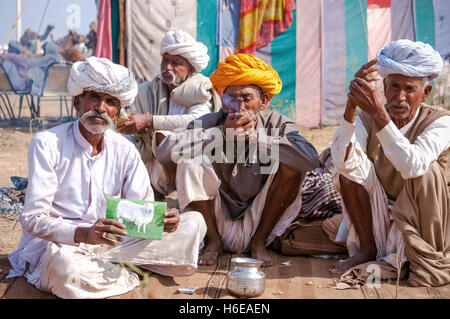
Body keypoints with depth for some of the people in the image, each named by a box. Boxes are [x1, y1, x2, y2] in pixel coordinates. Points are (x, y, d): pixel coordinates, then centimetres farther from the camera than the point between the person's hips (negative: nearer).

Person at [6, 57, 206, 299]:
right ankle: (133, 277, -10)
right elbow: (33, 219, -17)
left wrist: (162, 220, -23)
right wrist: (83, 234, -36)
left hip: (113, 243, 5)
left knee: (193, 222, -5)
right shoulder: (46, 144, -10)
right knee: (65, 266, -42)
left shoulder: (124, 151, 6)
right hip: (58, 244, -4)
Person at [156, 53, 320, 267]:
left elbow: (312, 159, -29)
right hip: (216, 223, 0)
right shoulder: (211, 123, -10)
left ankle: (259, 241, -5)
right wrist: (222, 133, -30)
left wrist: (257, 137, -31)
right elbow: (163, 151, -25)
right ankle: (212, 241, -4)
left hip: (259, 223, 0)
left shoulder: (278, 125, -9)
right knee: (191, 161, -21)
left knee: (291, 165, -19)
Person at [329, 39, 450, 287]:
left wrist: (378, 113, -44)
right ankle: (366, 250, -8)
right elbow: (342, 161, -27)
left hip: (420, 226, -2)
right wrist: (352, 104, -37)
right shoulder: (365, 119, -6)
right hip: (378, 221, 3)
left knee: (424, 170, -29)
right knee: (350, 167, -19)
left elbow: (411, 166, -36)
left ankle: (430, 259, -15)